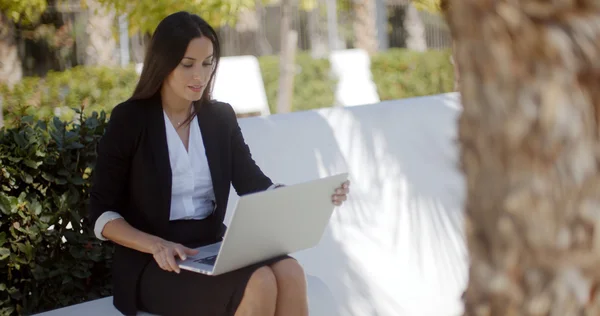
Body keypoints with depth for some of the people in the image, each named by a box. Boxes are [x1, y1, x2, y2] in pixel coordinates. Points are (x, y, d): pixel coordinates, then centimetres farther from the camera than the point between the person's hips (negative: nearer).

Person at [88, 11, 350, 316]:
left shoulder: (220, 117, 9)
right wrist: (156, 245, -23)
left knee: (289, 273, -26)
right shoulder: (129, 119, -5)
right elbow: (101, 213, -6)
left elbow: (255, 187, 3)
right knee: (258, 284, -29)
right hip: (152, 263, -4)